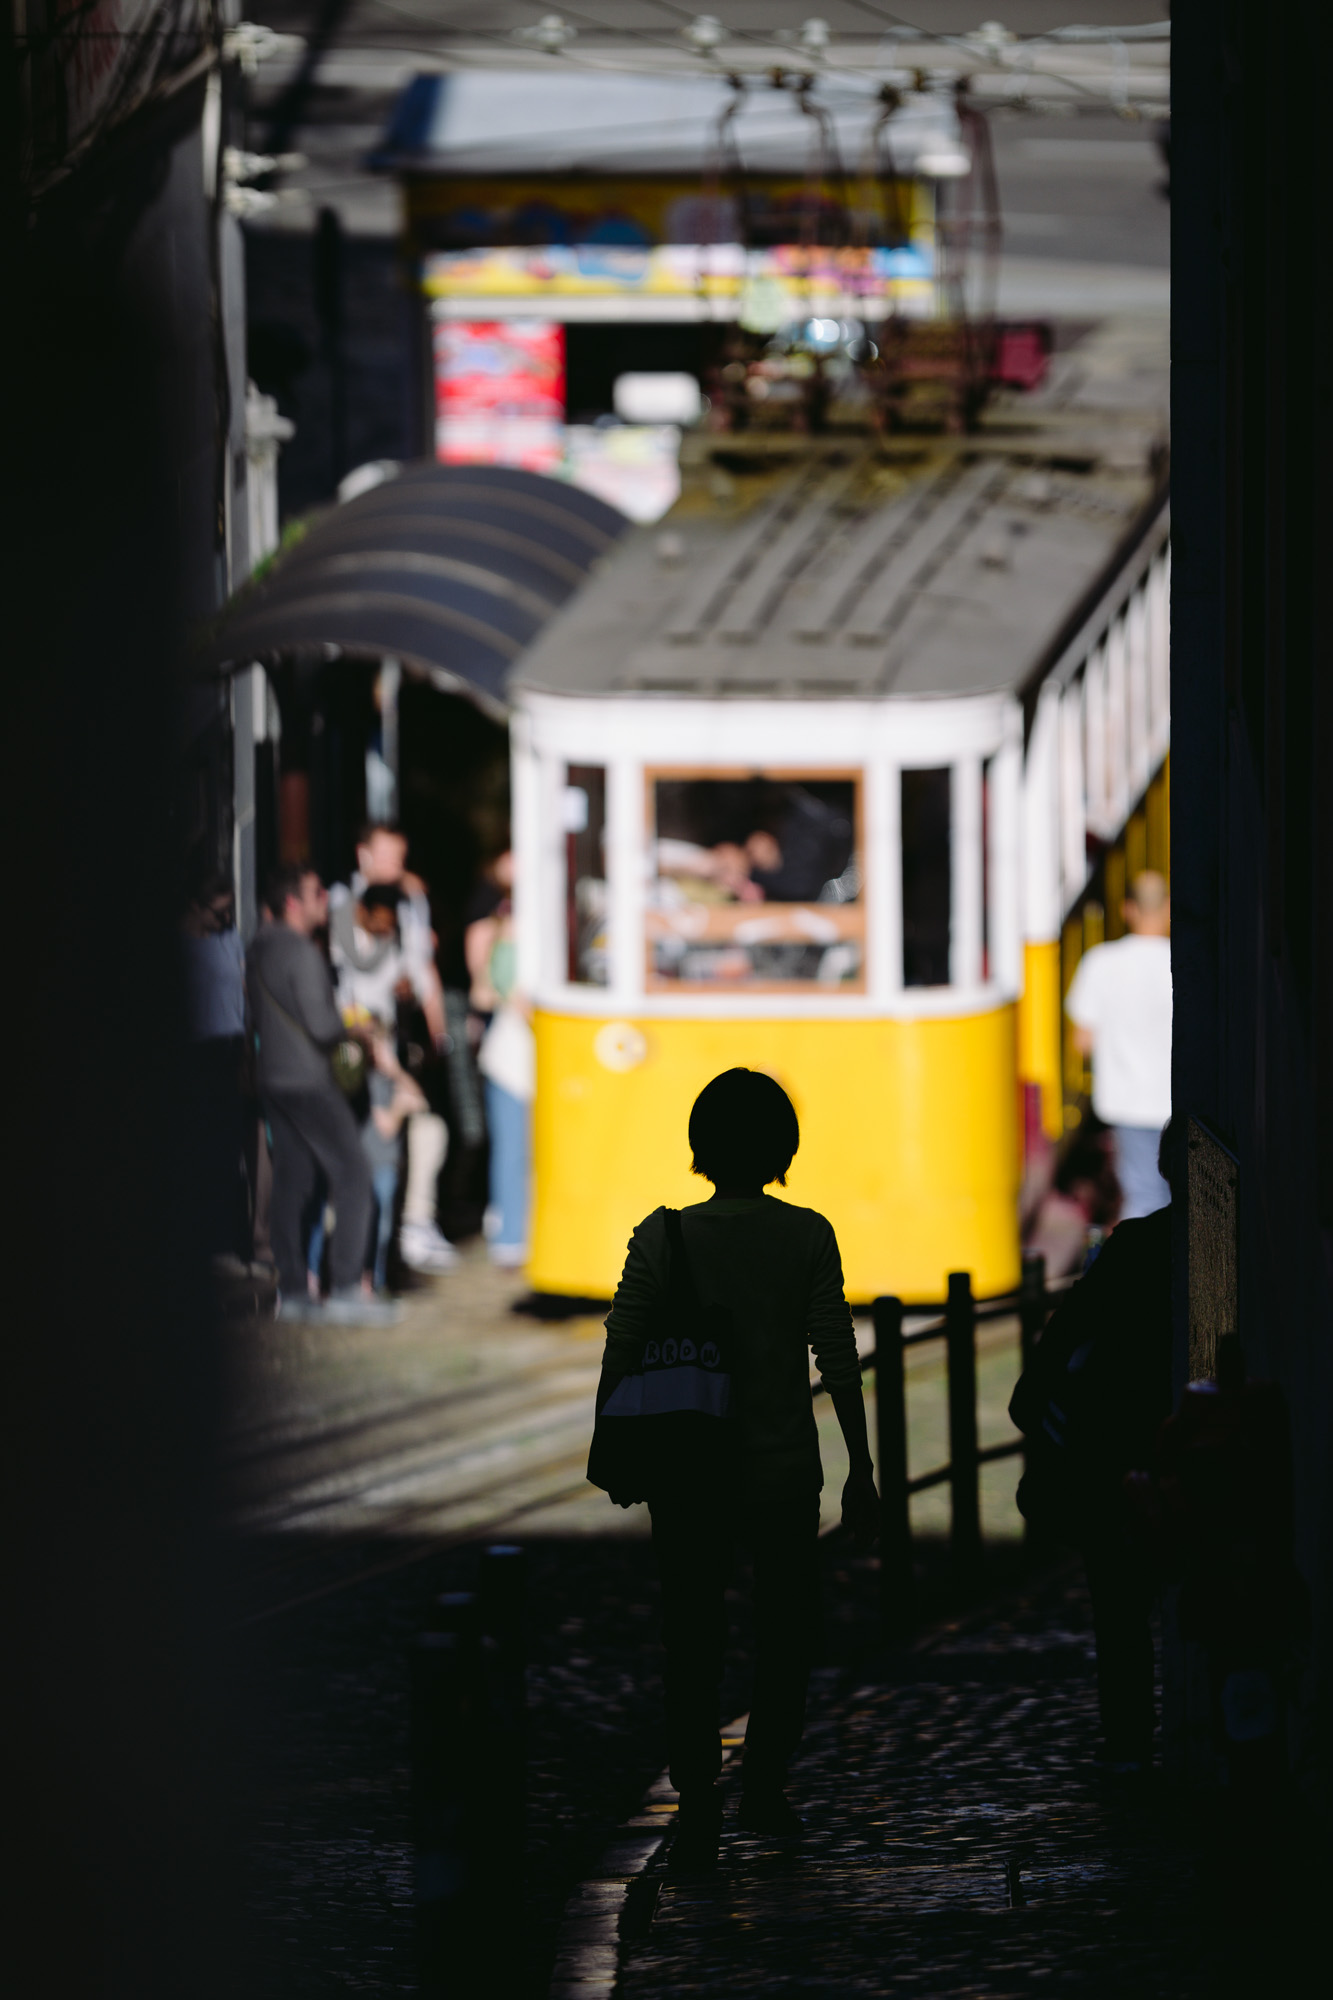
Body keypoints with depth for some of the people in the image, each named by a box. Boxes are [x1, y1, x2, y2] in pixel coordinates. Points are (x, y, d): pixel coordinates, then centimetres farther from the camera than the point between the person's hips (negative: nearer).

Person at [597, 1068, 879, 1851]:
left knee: (693, 1639, 9)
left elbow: (622, 1354, -4)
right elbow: (838, 1361, -6)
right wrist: (861, 1470, 1)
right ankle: (765, 1784, 10)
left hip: (687, 1470, 1)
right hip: (784, 1466, -1)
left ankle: (698, 1795, 5)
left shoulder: (663, 1236, -5)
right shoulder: (808, 1237, -6)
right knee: (786, 1633, 15)